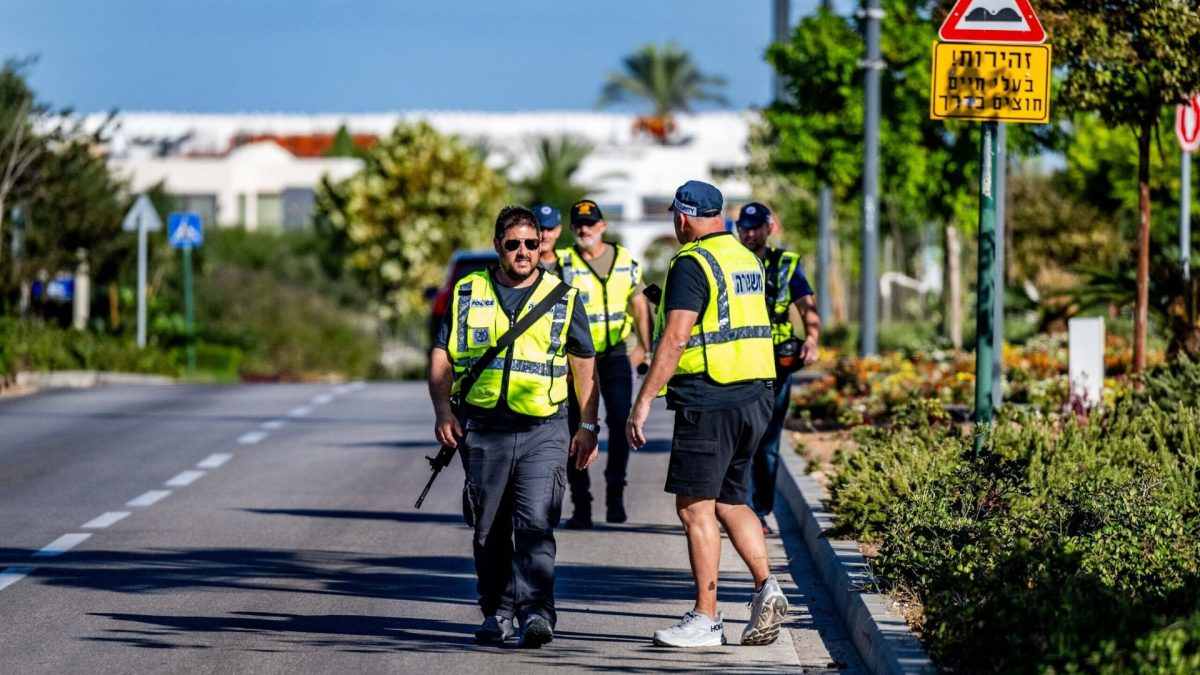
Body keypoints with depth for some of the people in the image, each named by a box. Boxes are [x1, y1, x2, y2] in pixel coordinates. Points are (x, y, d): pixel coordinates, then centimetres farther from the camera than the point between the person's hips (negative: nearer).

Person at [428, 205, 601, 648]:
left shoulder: (563, 298, 7)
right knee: (489, 529, 8)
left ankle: (536, 612, -20)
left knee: (536, 524, -14)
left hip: (543, 432, -2)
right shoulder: (467, 294, 9)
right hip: (482, 429, 2)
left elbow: (584, 365, 11)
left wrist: (588, 427, 5)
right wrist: (443, 409, -5)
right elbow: (442, 357, 10)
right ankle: (497, 611, 19)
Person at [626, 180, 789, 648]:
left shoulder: (692, 264, -11)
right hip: (754, 397, 9)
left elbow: (676, 338, -18)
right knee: (729, 502, 16)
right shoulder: (747, 260, 15)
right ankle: (766, 587, 0)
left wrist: (643, 402, -17)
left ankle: (705, 619, -4)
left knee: (695, 506, -3)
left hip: (709, 400, -9)